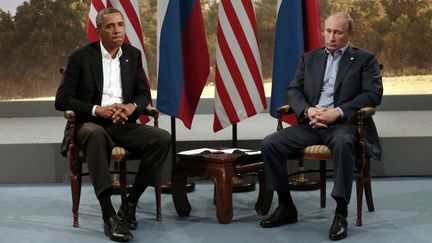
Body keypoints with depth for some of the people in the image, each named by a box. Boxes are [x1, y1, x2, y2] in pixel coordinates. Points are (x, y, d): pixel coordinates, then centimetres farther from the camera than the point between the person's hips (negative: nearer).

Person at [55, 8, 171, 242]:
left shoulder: (133, 55, 10)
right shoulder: (80, 57, -2)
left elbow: (144, 94, 13)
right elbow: (62, 100, -5)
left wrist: (132, 106, -12)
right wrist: (97, 110, -20)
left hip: (123, 124, 4)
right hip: (90, 124, -4)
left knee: (162, 138, -23)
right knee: (96, 134, -41)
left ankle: (130, 203, -12)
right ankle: (109, 216, -41)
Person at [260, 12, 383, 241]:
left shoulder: (365, 59, 8)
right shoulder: (309, 58, 19)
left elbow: (373, 93, -5)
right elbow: (293, 90, 13)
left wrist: (338, 112, -17)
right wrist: (308, 110, -10)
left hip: (343, 124, -4)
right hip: (311, 123, 5)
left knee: (343, 143, -40)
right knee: (269, 144, -16)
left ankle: (341, 214, -32)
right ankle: (286, 207, -4)